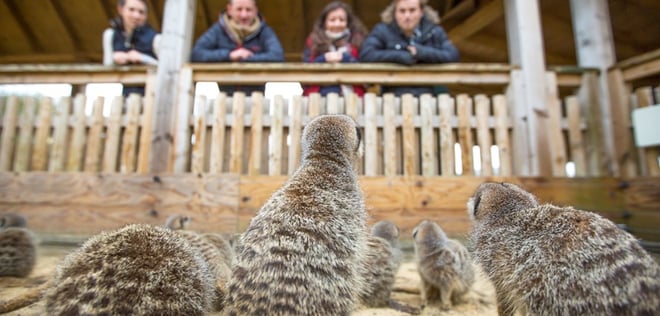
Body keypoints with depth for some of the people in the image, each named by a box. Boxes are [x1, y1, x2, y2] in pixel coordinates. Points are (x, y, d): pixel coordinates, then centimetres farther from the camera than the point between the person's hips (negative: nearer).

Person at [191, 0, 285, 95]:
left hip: (254, 94, 0)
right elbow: (195, 55, -6)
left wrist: (244, 59, -14)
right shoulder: (218, 30, 4)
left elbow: (278, 57, -16)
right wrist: (229, 55, -15)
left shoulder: (265, 32, 1)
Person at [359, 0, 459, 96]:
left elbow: (453, 55, 0)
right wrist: (399, 56, -12)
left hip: (426, 94, 2)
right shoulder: (382, 30, 5)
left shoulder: (434, 31, 10)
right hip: (393, 95, -2)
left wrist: (424, 53, -14)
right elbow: (365, 55, -10)